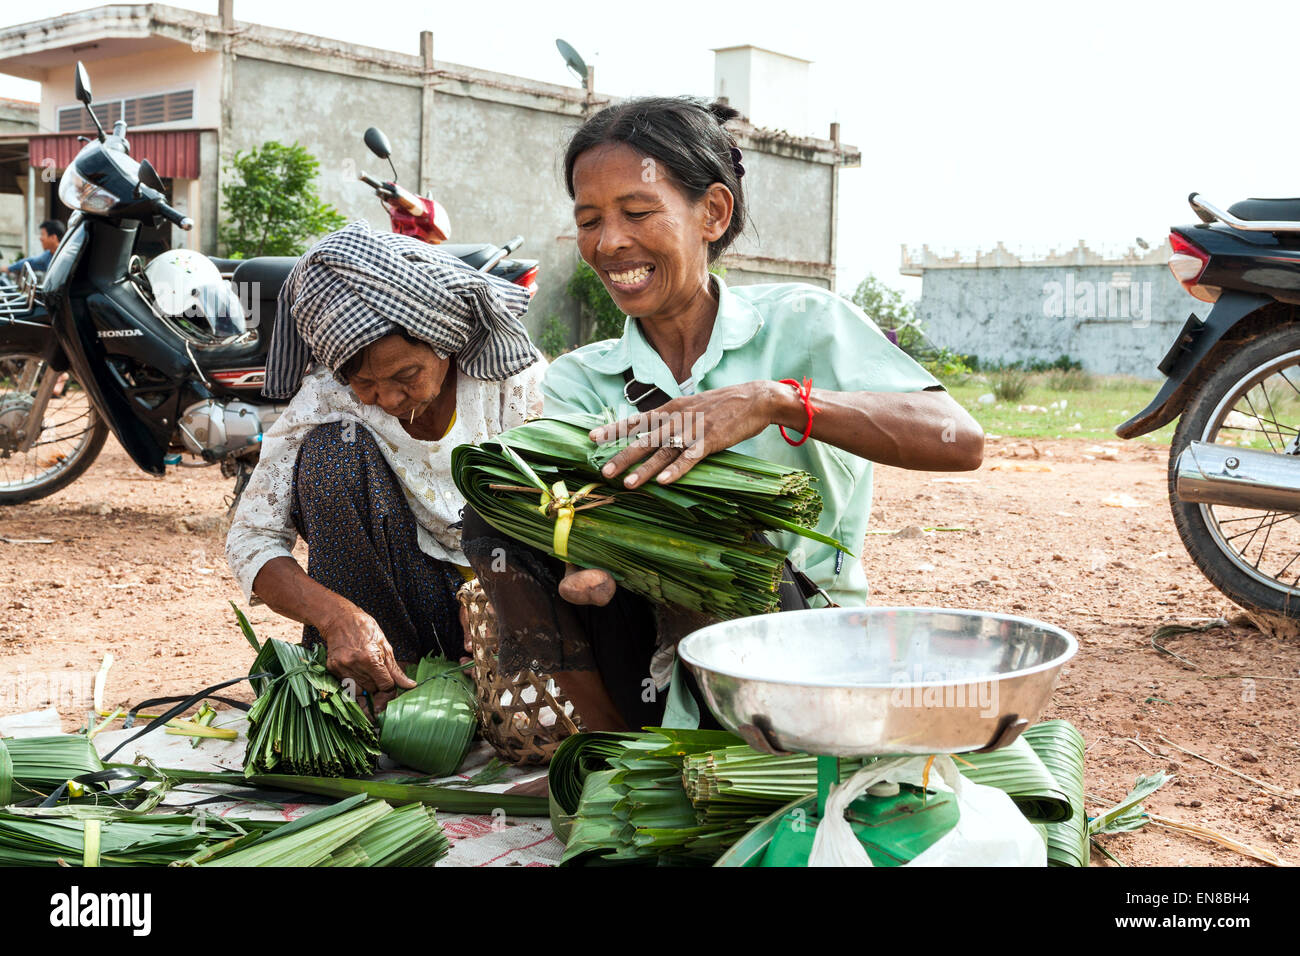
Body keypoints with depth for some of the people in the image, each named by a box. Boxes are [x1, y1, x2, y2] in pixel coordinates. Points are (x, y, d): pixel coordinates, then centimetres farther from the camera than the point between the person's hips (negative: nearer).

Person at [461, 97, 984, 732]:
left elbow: (960, 441, -19)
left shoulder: (802, 324, -5)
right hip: (658, 659, 3)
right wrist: (590, 569, -33)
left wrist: (773, 399, -31)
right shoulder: (578, 381, 6)